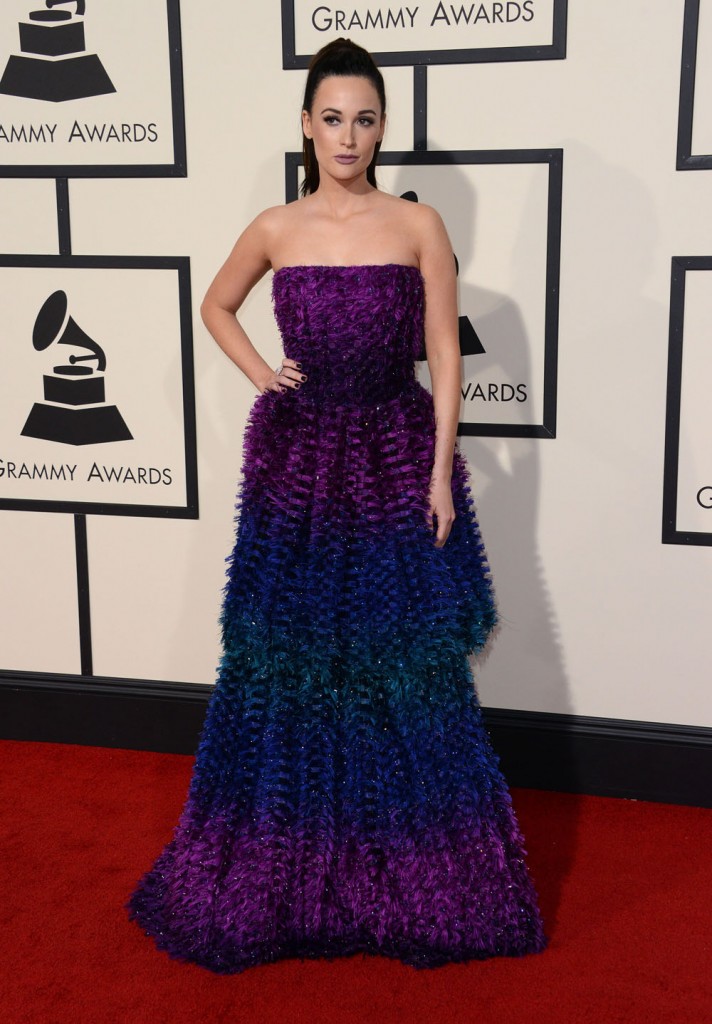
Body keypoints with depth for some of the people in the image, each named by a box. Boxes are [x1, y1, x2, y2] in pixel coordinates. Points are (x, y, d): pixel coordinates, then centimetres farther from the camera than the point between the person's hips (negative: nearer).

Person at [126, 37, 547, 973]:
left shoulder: (419, 225, -1)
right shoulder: (275, 229, 4)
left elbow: (445, 359, -2)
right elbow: (216, 306, 21)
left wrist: (441, 476, -8)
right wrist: (257, 371, 4)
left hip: (396, 458, -1)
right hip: (298, 461, 1)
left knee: (407, 669, 4)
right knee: (286, 667, 6)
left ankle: (414, 875, 21)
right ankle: (281, 873, 24)